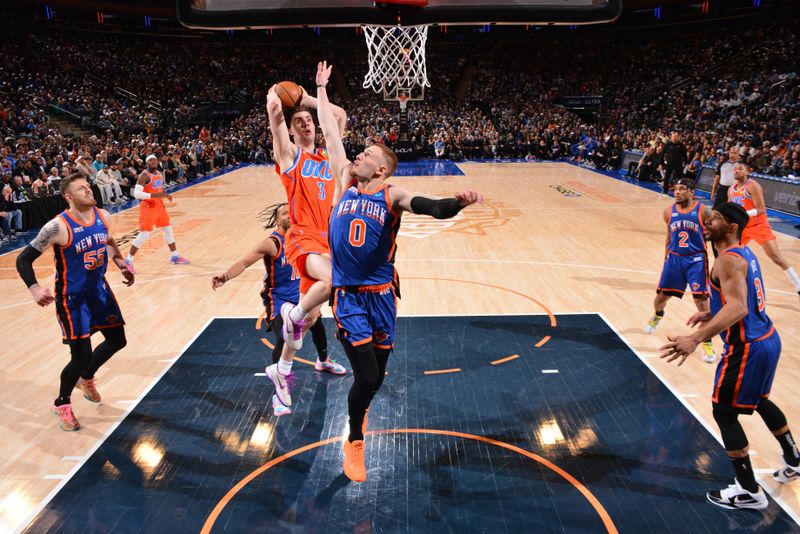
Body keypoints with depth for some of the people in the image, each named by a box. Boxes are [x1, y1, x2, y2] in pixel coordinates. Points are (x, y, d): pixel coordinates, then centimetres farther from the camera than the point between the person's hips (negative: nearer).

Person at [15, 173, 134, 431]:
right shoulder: (58, 226, -24)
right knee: (81, 355, -7)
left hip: (100, 289, 7)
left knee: (117, 341, 15)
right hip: (72, 298, -7)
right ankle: (61, 404, 21)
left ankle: (86, 378, 43)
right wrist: (35, 288, -32)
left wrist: (122, 266, 10)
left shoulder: (103, 216, -5)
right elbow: (23, 259, -18)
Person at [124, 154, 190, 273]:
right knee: (144, 234, -11)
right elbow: (136, 194, -24)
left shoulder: (160, 174, 9)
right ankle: (128, 260, -2)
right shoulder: (144, 176, -17)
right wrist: (154, 195, -31)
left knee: (168, 229, 15)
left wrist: (165, 195, 3)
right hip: (148, 207, -8)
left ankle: (175, 256, 29)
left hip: (159, 205, 8)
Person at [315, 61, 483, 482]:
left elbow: (430, 207, -24)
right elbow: (330, 133, 8)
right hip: (349, 295, 0)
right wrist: (321, 89, 13)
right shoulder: (345, 184, 2)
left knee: (377, 374, 12)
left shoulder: (392, 196, -5)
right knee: (367, 375, -10)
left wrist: (457, 203, -44)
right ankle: (354, 442, 15)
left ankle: (360, 408, 47)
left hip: (381, 294, 0)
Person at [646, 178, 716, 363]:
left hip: (696, 259, -3)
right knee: (661, 295, 9)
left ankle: (707, 342, 4)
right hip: (674, 257, 3)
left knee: (701, 299, -8)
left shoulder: (703, 211, -11)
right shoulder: (669, 211, 0)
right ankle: (657, 315, 46)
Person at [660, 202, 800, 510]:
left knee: (724, 412, 2)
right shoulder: (744, 253, 10)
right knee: (759, 400, 30)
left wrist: (696, 339, -43)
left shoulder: (728, 260, -21)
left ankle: (748, 492, 12)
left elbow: (737, 309, -35)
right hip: (767, 338, 10)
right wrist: (712, 314, 25)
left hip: (747, 347, -10)